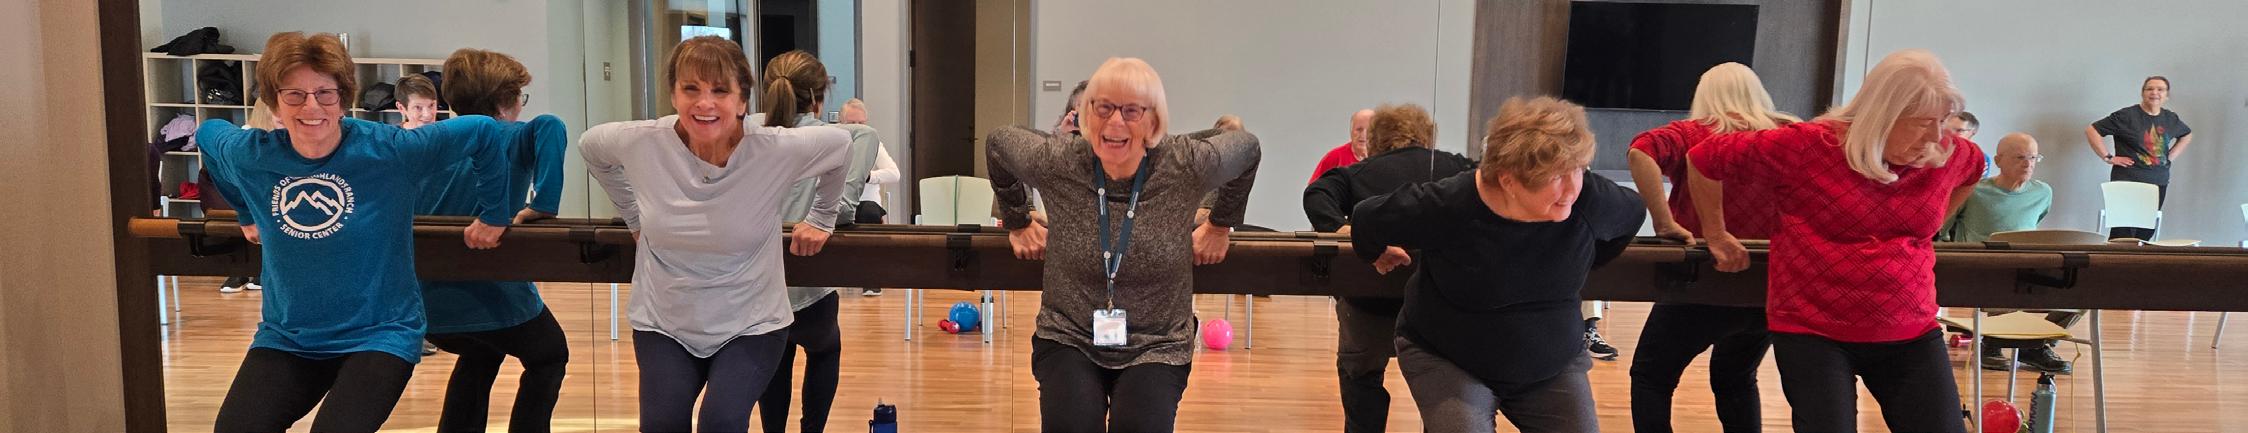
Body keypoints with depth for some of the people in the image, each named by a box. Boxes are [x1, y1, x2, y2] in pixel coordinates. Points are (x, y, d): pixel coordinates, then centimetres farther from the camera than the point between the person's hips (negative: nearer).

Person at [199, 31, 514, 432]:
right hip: (285, 338, 4)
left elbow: (482, 131, -4)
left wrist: (493, 215, 4)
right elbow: (207, 132, 21)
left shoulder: (390, 151, -13)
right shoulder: (250, 156, -3)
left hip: (379, 334, -3)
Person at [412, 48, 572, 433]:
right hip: (495, 297, -5)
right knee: (549, 356, 24)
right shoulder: (515, 138, -3)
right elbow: (549, 126, -25)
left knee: (480, 354, 36)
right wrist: (543, 205, -26)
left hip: (429, 306, 5)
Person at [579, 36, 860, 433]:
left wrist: (821, 219, 6)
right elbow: (590, 146, 10)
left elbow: (841, 143, 1)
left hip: (750, 326, -2)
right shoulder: (641, 143, -15)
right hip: (663, 324, 2)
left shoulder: (777, 150, -20)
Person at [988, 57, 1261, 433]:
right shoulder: (1056, 162, -11)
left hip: (1158, 347, 0)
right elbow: (998, 143, 10)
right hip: (1068, 340, 0)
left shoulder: (1187, 167, -13)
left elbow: (1246, 147, 8)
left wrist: (1220, 224, 15)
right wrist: (1017, 222, 15)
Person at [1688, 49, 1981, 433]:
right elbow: (1705, 159, -6)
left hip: (1911, 333, 5)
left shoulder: (1945, 155, 2)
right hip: (1812, 331, -4)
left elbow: (1975, 169, 28)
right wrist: (1717, 236, 3)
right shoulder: (1805, 147, -14)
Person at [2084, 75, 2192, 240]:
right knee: (2123, 233, -10)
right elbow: (2091, 130, -9)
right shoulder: (2127, 116, -8)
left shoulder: (2171, 119, 11)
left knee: (2146, 234, 3)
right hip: (2127, 181, -6)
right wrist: (2108, 157, -10)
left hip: (2159, 183, 6)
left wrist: (2171, 157, 18)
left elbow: (2187, 134, 32)